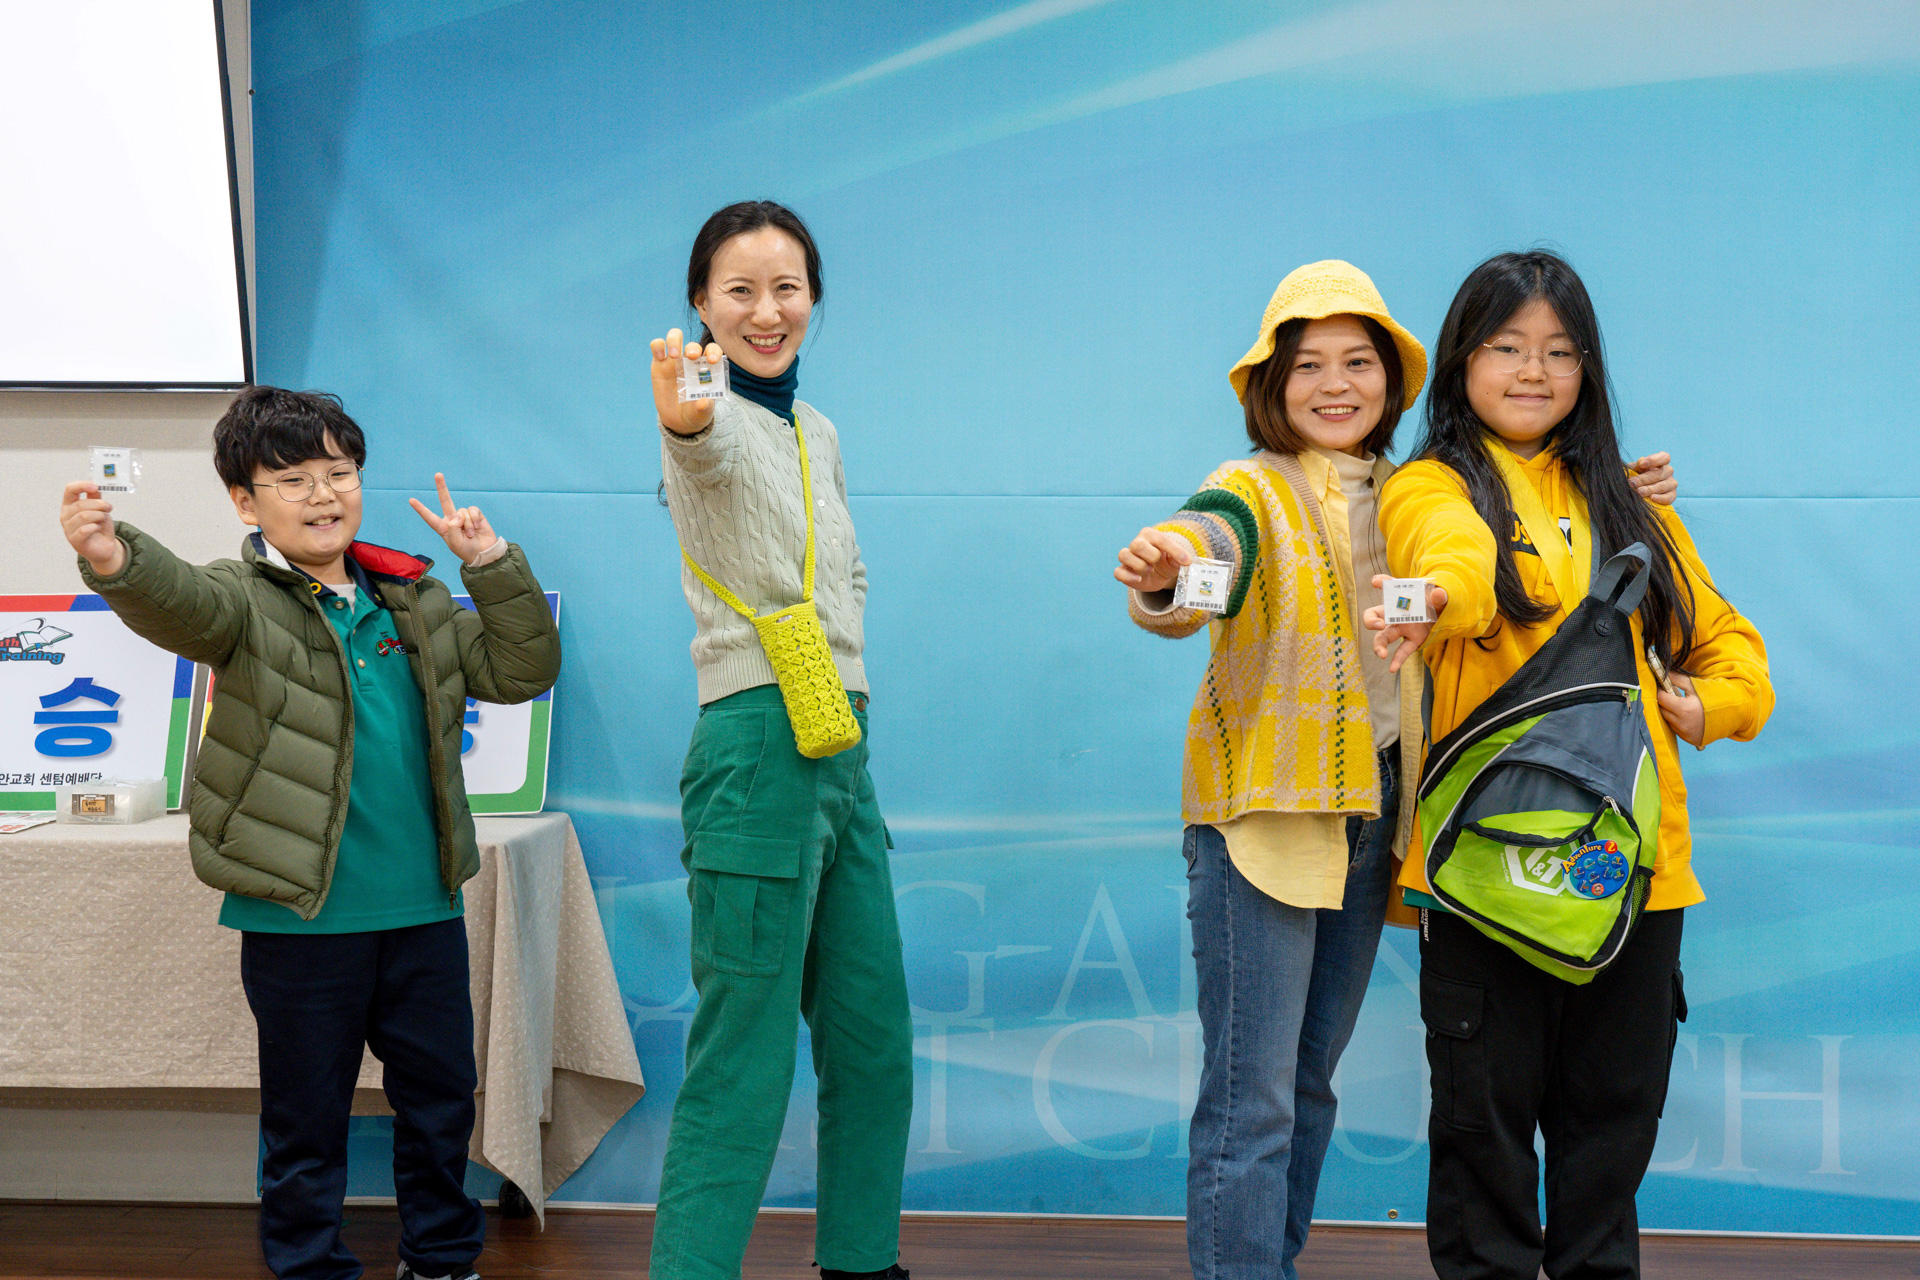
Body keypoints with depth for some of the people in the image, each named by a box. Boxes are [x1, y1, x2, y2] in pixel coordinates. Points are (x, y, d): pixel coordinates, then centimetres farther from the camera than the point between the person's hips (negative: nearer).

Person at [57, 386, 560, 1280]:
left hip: (425, 905, 5)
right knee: (306, 1112, 6)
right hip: (300, 913, -4)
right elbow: (179, 602, -28)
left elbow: (521, 672, 10)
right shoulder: (245, 602, -6)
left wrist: (494, 566, -3)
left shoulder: (415, 601, 9)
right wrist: (114, 559, -51)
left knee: (441, 1091, 15)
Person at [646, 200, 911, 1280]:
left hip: (844, 749, 9)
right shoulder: (719, 426, -9)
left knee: (874, 1043, 15)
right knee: (745, 1059, -8)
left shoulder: (820, 435, 16)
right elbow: (705, 445, -36)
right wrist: (684, 418, -58)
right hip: (761, 748, -8)